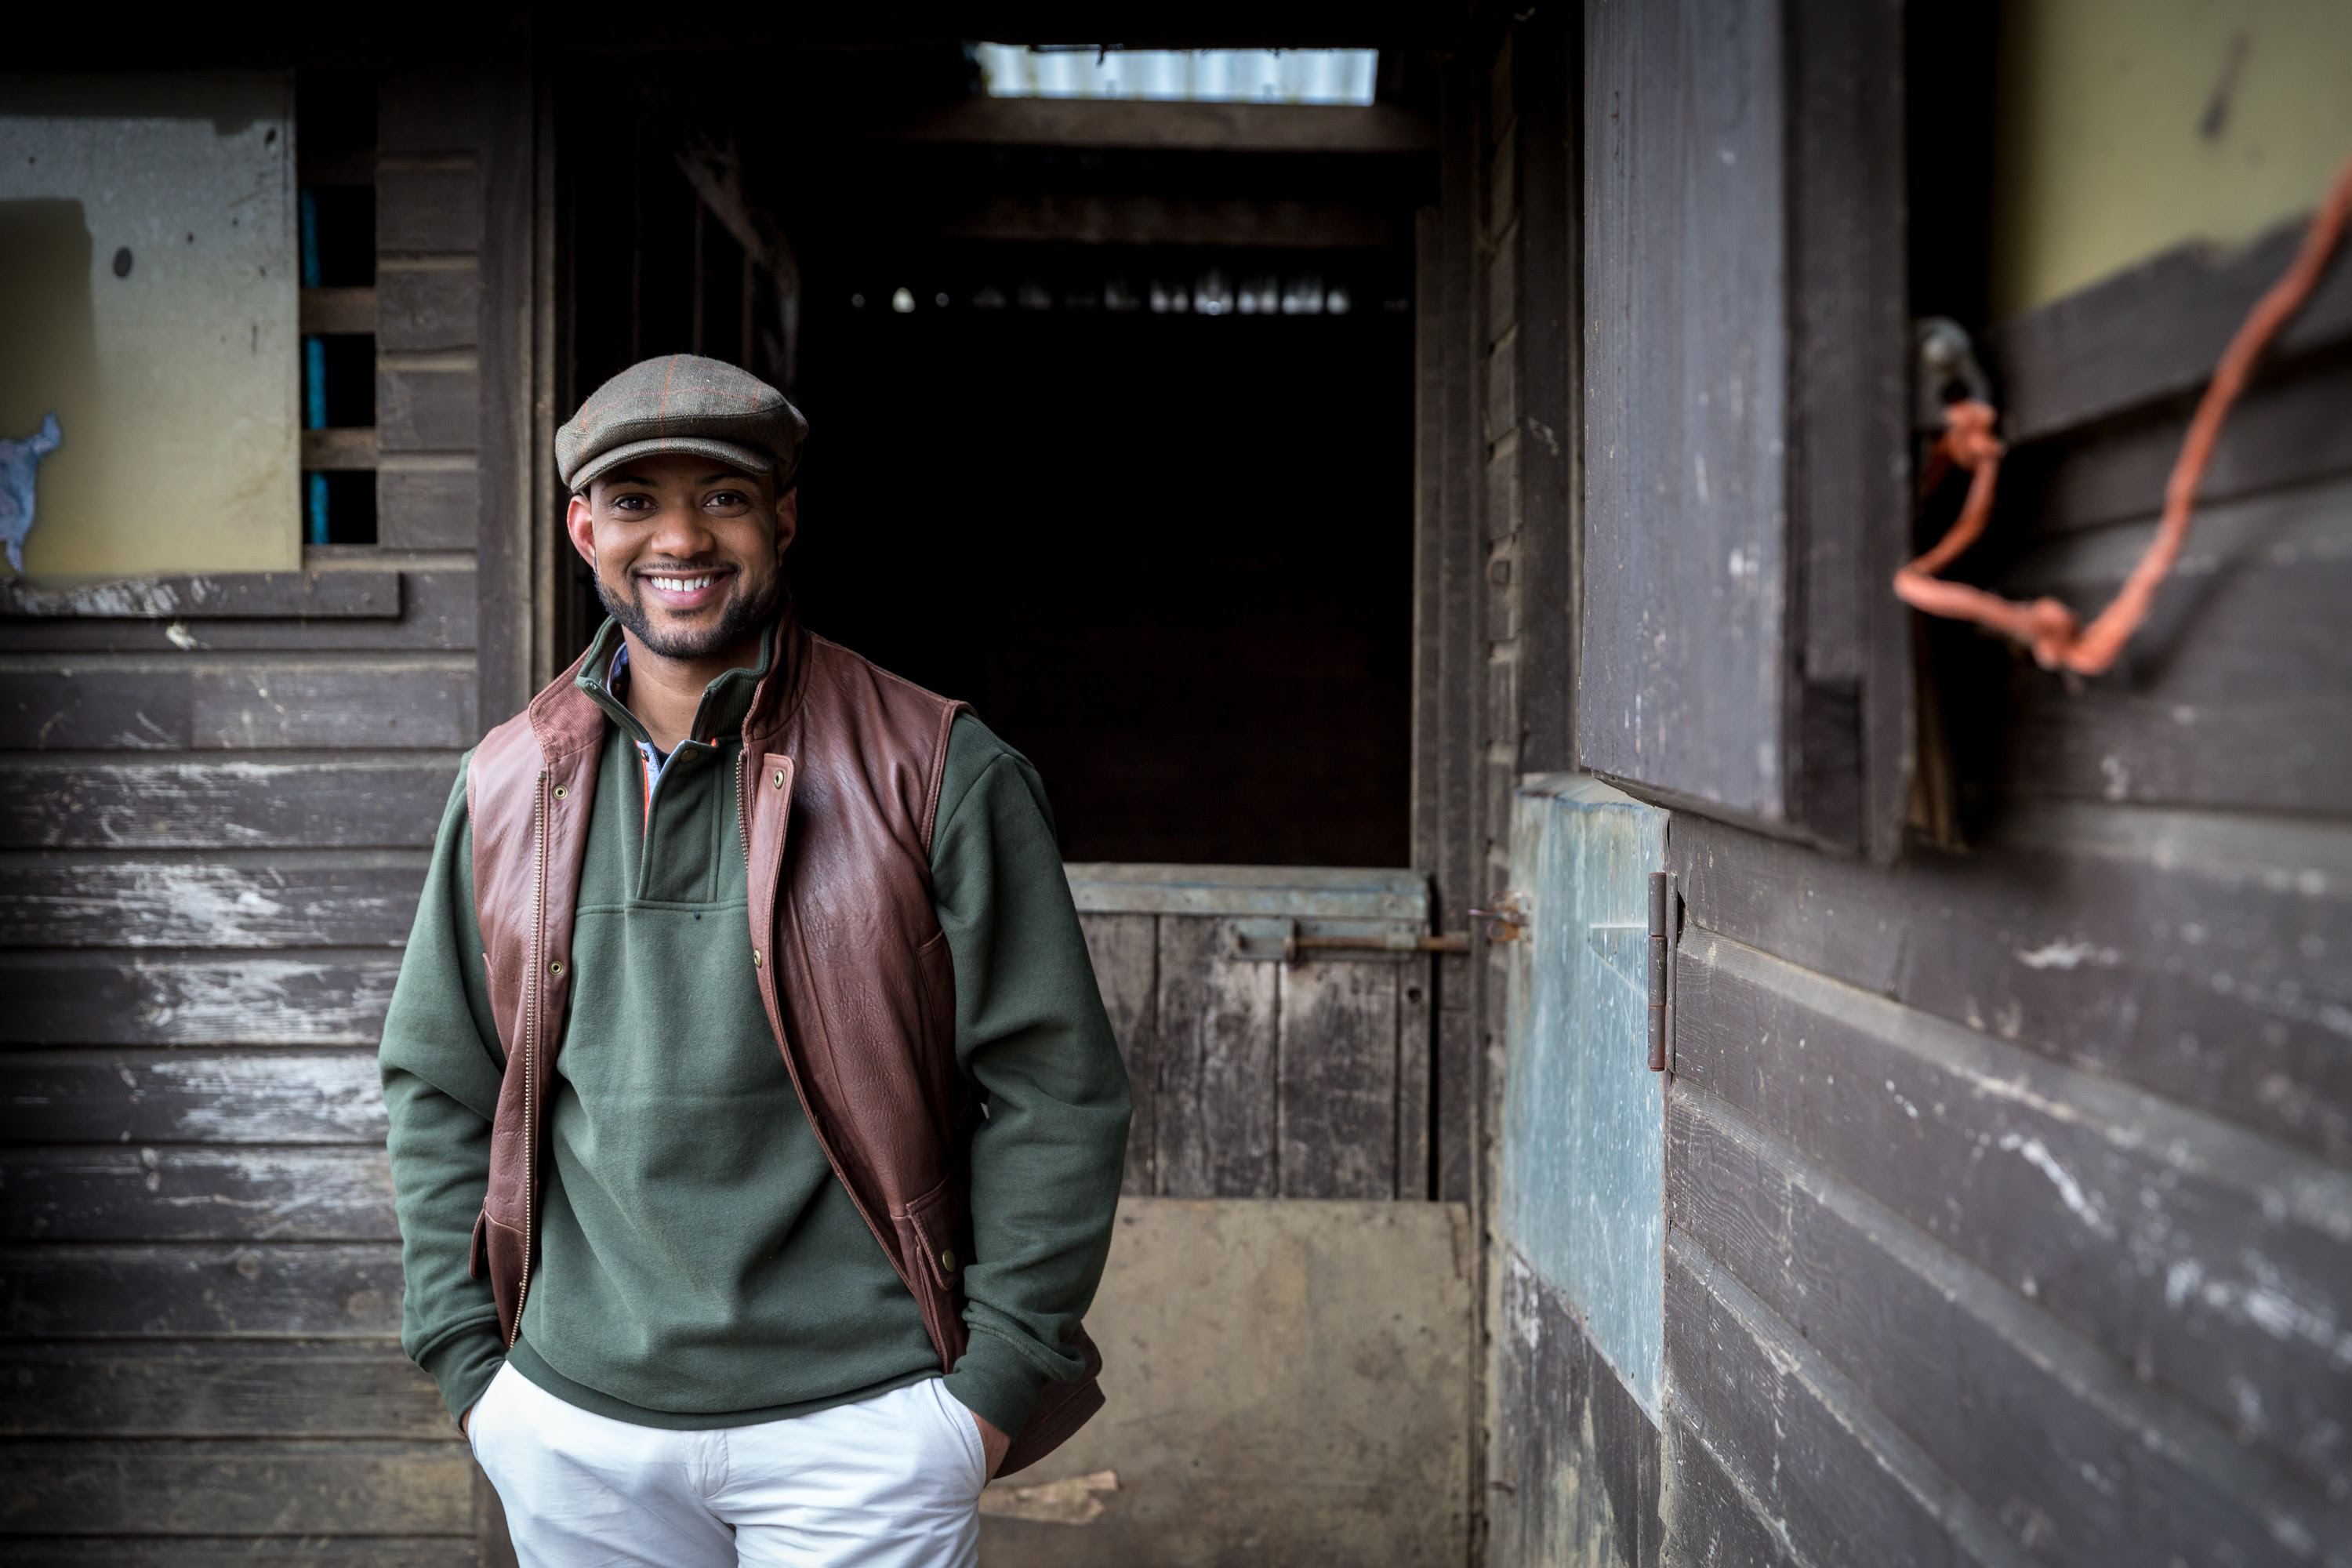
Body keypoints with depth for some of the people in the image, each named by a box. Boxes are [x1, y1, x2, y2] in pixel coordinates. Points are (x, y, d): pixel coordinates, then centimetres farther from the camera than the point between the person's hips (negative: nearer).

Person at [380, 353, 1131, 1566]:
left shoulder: (941, 774, -8)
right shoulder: (508, 785, 4)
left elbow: (1055, 1090, -7)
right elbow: (437, 1088, 11)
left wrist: (998, 1379, -8)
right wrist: (470, 1358, 5)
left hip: (863, 1426, -3)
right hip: (573, 1428, 4)